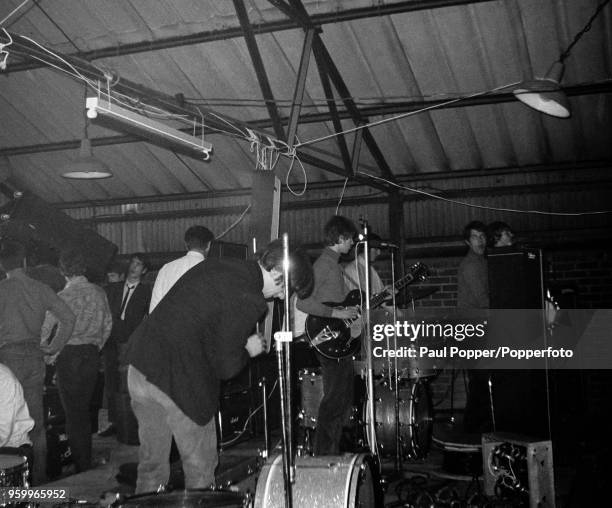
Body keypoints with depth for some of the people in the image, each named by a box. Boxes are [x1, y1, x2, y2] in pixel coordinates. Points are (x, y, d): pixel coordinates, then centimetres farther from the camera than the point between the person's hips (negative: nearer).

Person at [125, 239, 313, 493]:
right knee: (200, 468, 11)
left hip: (140, 365, 8)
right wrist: (248, 349, 7)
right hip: (178, 381, -8)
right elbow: (226, 367, -13)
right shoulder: (247, 299, -15)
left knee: (151, 464, 21)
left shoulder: (215, 265, 11)